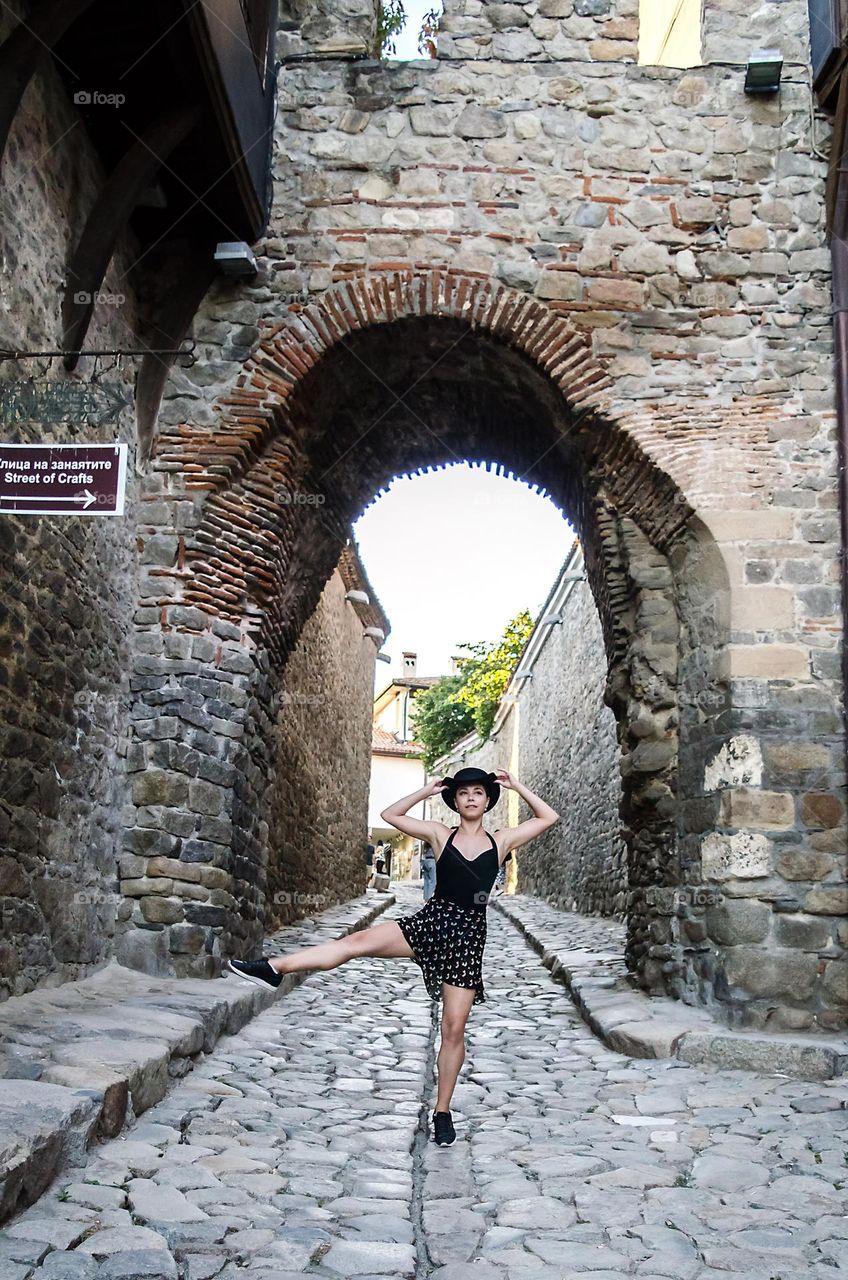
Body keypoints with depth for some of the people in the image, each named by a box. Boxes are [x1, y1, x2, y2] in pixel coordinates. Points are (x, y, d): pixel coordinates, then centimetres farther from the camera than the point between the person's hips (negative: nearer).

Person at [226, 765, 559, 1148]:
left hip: (467, 935, 0)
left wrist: (517, 786, 6)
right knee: (360, 940, -21)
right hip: (430, 920, 0)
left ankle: (442, 1111, 13)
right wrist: (426, 791, 6)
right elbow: (390, 814, 10)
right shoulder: (440, 834, 7)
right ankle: (273, 968, -25)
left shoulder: (501, 840, 7)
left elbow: (549, 817, 11)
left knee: (454, 1028, -1)